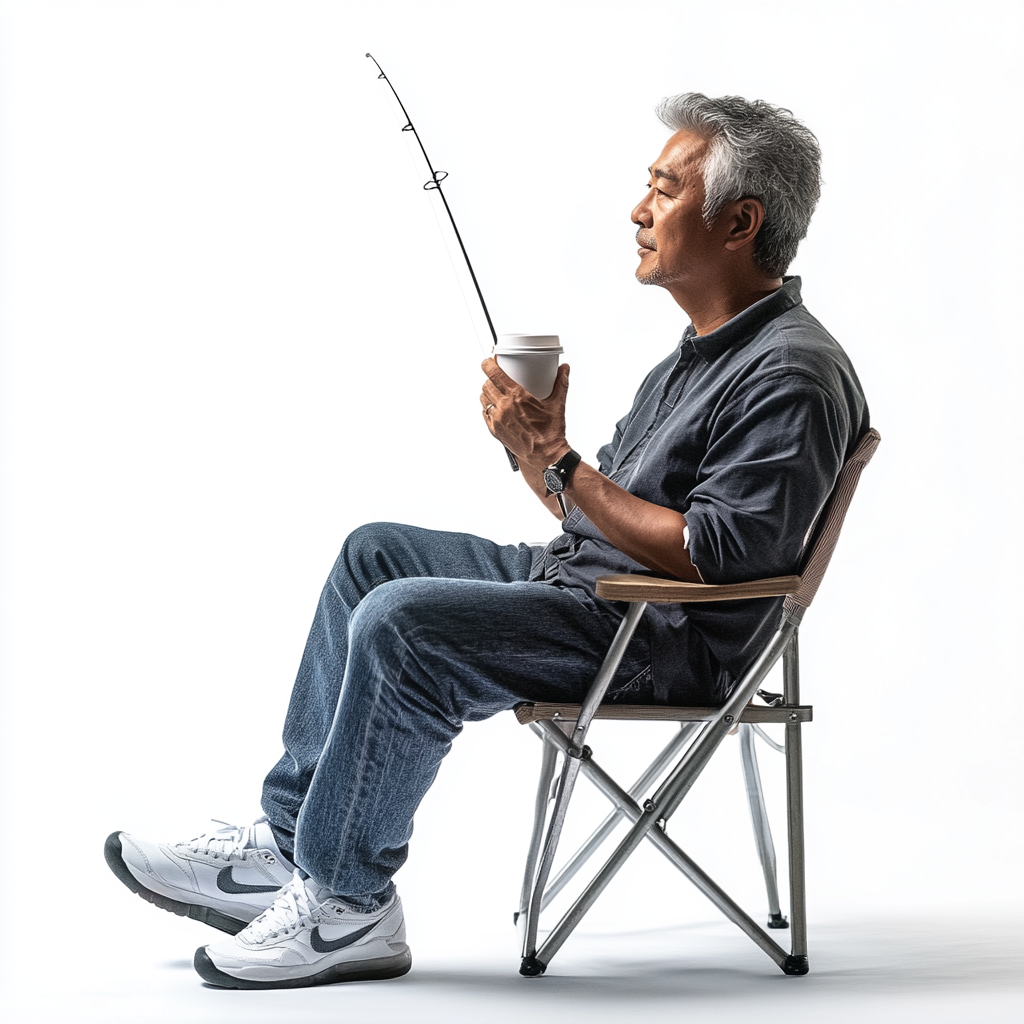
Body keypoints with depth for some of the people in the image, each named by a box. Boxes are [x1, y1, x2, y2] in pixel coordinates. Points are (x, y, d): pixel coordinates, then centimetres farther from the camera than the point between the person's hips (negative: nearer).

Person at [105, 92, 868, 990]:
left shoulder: (793, 376, -18)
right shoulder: (705, 350, 15)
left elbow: (712, 556, -26)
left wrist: (559, 463, -22)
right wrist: (534, 445, -1)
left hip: (666, 641, -11)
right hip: (584, 581, 11)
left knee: (401, 623, -24)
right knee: (377, 553, 12)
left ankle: (346, 904, -8)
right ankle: (287, 843, 10)